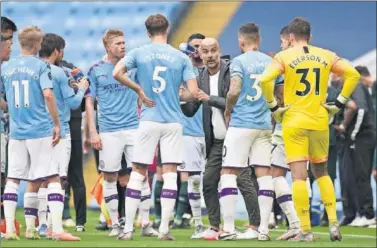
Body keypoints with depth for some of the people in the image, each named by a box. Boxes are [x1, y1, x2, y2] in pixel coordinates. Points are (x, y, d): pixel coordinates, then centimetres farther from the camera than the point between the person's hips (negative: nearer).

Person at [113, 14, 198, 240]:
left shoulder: (139, 53, 1)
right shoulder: (182, 58, 0)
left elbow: (117, 73, -13)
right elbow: (193, 92, -6)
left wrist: (138, 89, 0)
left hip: (149, 121, 0)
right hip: (173, 122, 0)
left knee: (138, 173, 6)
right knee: (170, 174, 1)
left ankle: (128, 229, 3)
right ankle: (164, 229, -4)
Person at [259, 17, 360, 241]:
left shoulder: (284, 57, -3)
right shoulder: (326, 56, 7)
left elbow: (265, 79, -18)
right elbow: (353, 74, 3)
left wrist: (273, 106, -6)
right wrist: (338, 104, 6)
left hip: (294, 122, -3)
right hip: (320, 121, 3)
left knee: (299, 175, -3)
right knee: (322, 172, 18)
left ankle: (305, 230, -6)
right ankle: (334, 223, 8)